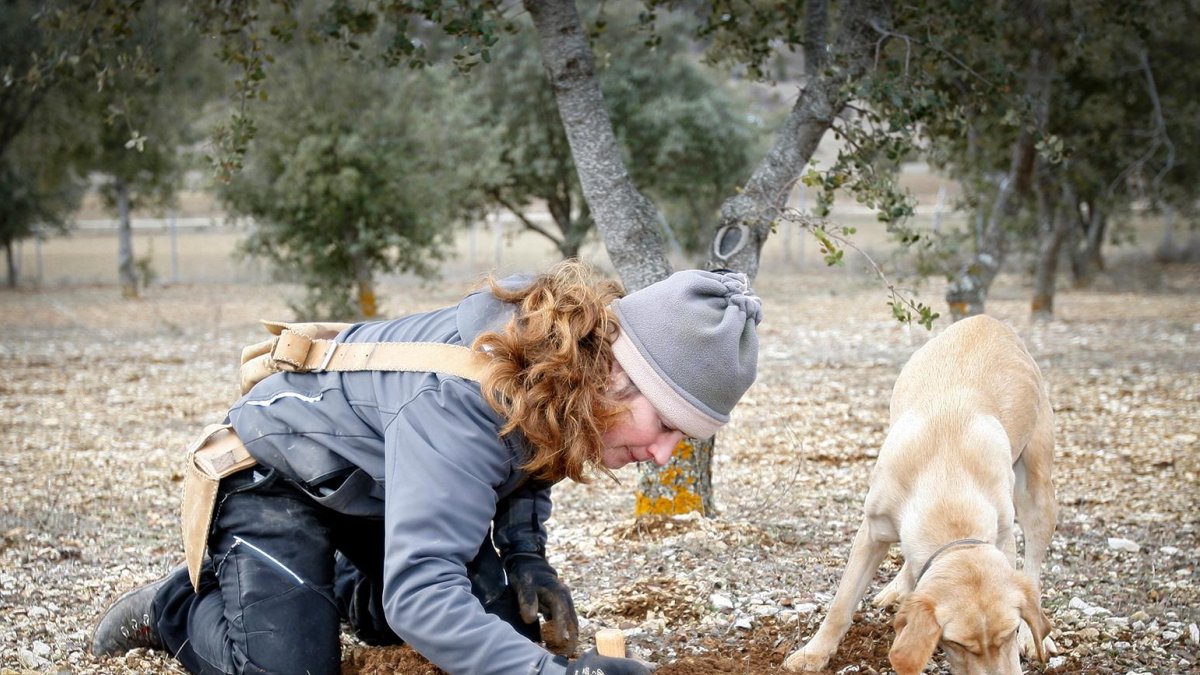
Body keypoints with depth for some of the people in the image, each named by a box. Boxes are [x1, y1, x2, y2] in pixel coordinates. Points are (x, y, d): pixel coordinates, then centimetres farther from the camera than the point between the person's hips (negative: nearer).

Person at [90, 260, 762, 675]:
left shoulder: (567, 350, -18)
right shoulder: (458, 401, -43)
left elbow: (526, 461, 4)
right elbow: (422, 594, -48)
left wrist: (525, 554, -11)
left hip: (378, 485, 8)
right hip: (280, 476, -8)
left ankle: (342, 589, 28)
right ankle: (176, 607, 10)